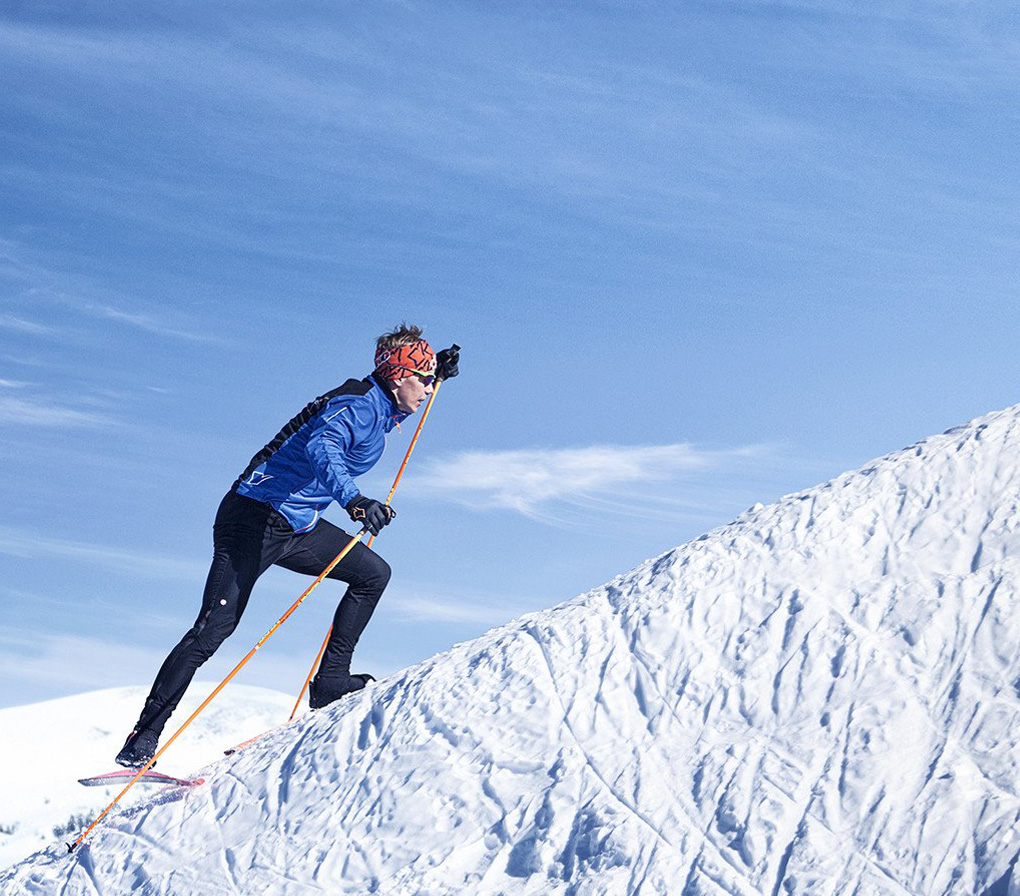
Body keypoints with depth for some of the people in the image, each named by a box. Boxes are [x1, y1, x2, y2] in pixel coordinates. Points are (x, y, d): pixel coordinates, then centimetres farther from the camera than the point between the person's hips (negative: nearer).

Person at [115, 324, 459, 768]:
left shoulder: (379, 406, 10)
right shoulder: (357, 405, -18)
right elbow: (321, 450, -39)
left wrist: (436, 373, 27)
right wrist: (353, 499, -54)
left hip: (298, 526, 10)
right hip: (256, 517, -10)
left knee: (374, 573, 7)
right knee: (214, 628, -14)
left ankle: (330, 680, 8)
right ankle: (142, 739, -9)